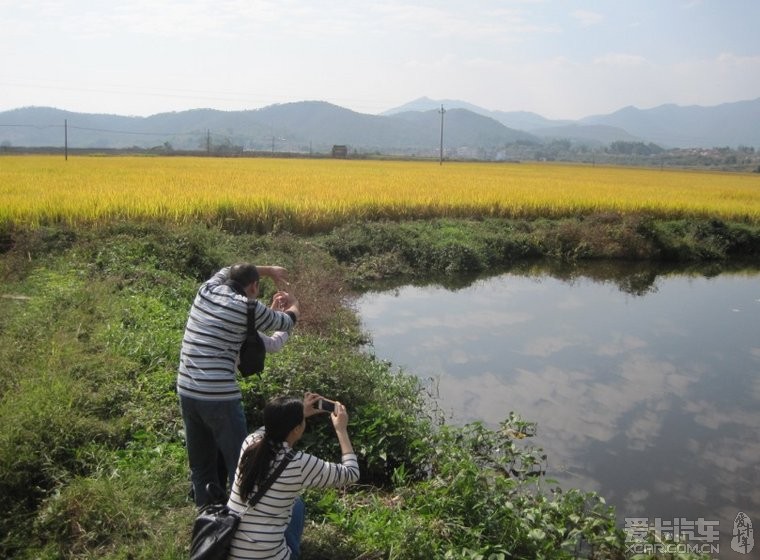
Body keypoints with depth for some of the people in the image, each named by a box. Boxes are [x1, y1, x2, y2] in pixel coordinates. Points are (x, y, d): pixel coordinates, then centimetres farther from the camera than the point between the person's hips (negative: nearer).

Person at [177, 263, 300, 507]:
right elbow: (287, 322, 11)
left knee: (200, 463, 16)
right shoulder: (249, 307, -6)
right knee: (239, 463, 3)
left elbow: (228, 270, 32)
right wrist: (293, 303, 33)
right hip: (219, 397, -7)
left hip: (187, 392, 7)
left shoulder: (207, 289, 9)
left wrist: (268, 269, 38)